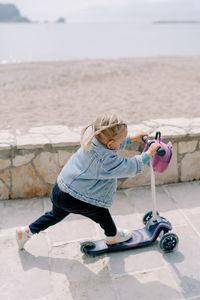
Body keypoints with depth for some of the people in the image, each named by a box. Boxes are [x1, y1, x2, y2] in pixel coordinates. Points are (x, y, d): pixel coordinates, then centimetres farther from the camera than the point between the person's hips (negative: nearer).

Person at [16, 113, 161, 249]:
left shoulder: (92, 139, -8)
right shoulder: (106, 161, -31)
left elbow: (116, 144, 14)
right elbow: (131, 167, -20)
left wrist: (133, 138, 15)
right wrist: (149, 153, -10)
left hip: (59, 189, 8)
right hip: (71, 199, -8)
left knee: (56, 214, 31)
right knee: (101, 212, 12)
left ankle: (26, 231, 44)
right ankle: (112, 236, 38)